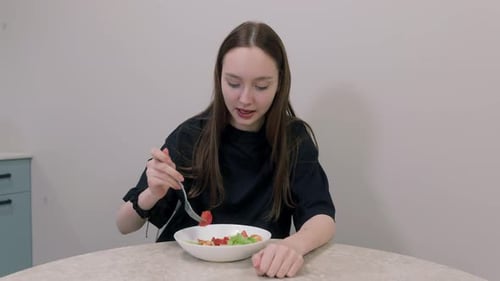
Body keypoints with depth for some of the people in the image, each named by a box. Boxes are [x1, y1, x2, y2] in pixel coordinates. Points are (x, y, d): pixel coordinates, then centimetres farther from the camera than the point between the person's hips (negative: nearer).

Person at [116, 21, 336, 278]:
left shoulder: (295, 138, -4)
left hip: (260, 268, 0)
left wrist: (294, 245, -37)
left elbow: (323, 218, -15)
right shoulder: (191, 136, -6)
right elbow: (124, 226, -1)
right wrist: (152, 195, -23)